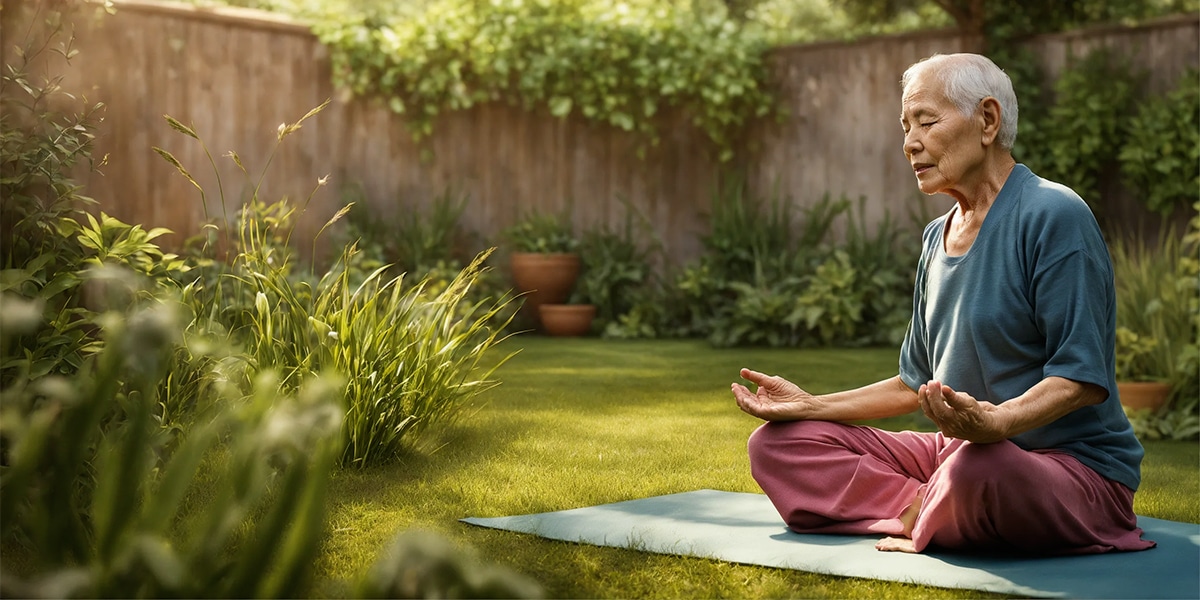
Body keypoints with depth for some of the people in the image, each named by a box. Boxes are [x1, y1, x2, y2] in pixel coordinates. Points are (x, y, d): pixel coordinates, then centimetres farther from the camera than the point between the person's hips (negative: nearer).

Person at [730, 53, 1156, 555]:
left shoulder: (1052, 216, -13)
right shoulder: (938, 236, 14)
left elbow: (1083, 377, -20)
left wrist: (997, 422, -38)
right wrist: (809, 405, 11)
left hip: (1075, 468, -8)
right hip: (954, 455, 8)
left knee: (978, 465, -42)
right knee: (777, 444, 0)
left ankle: (920, 519, -9)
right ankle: (927, 510, -14)